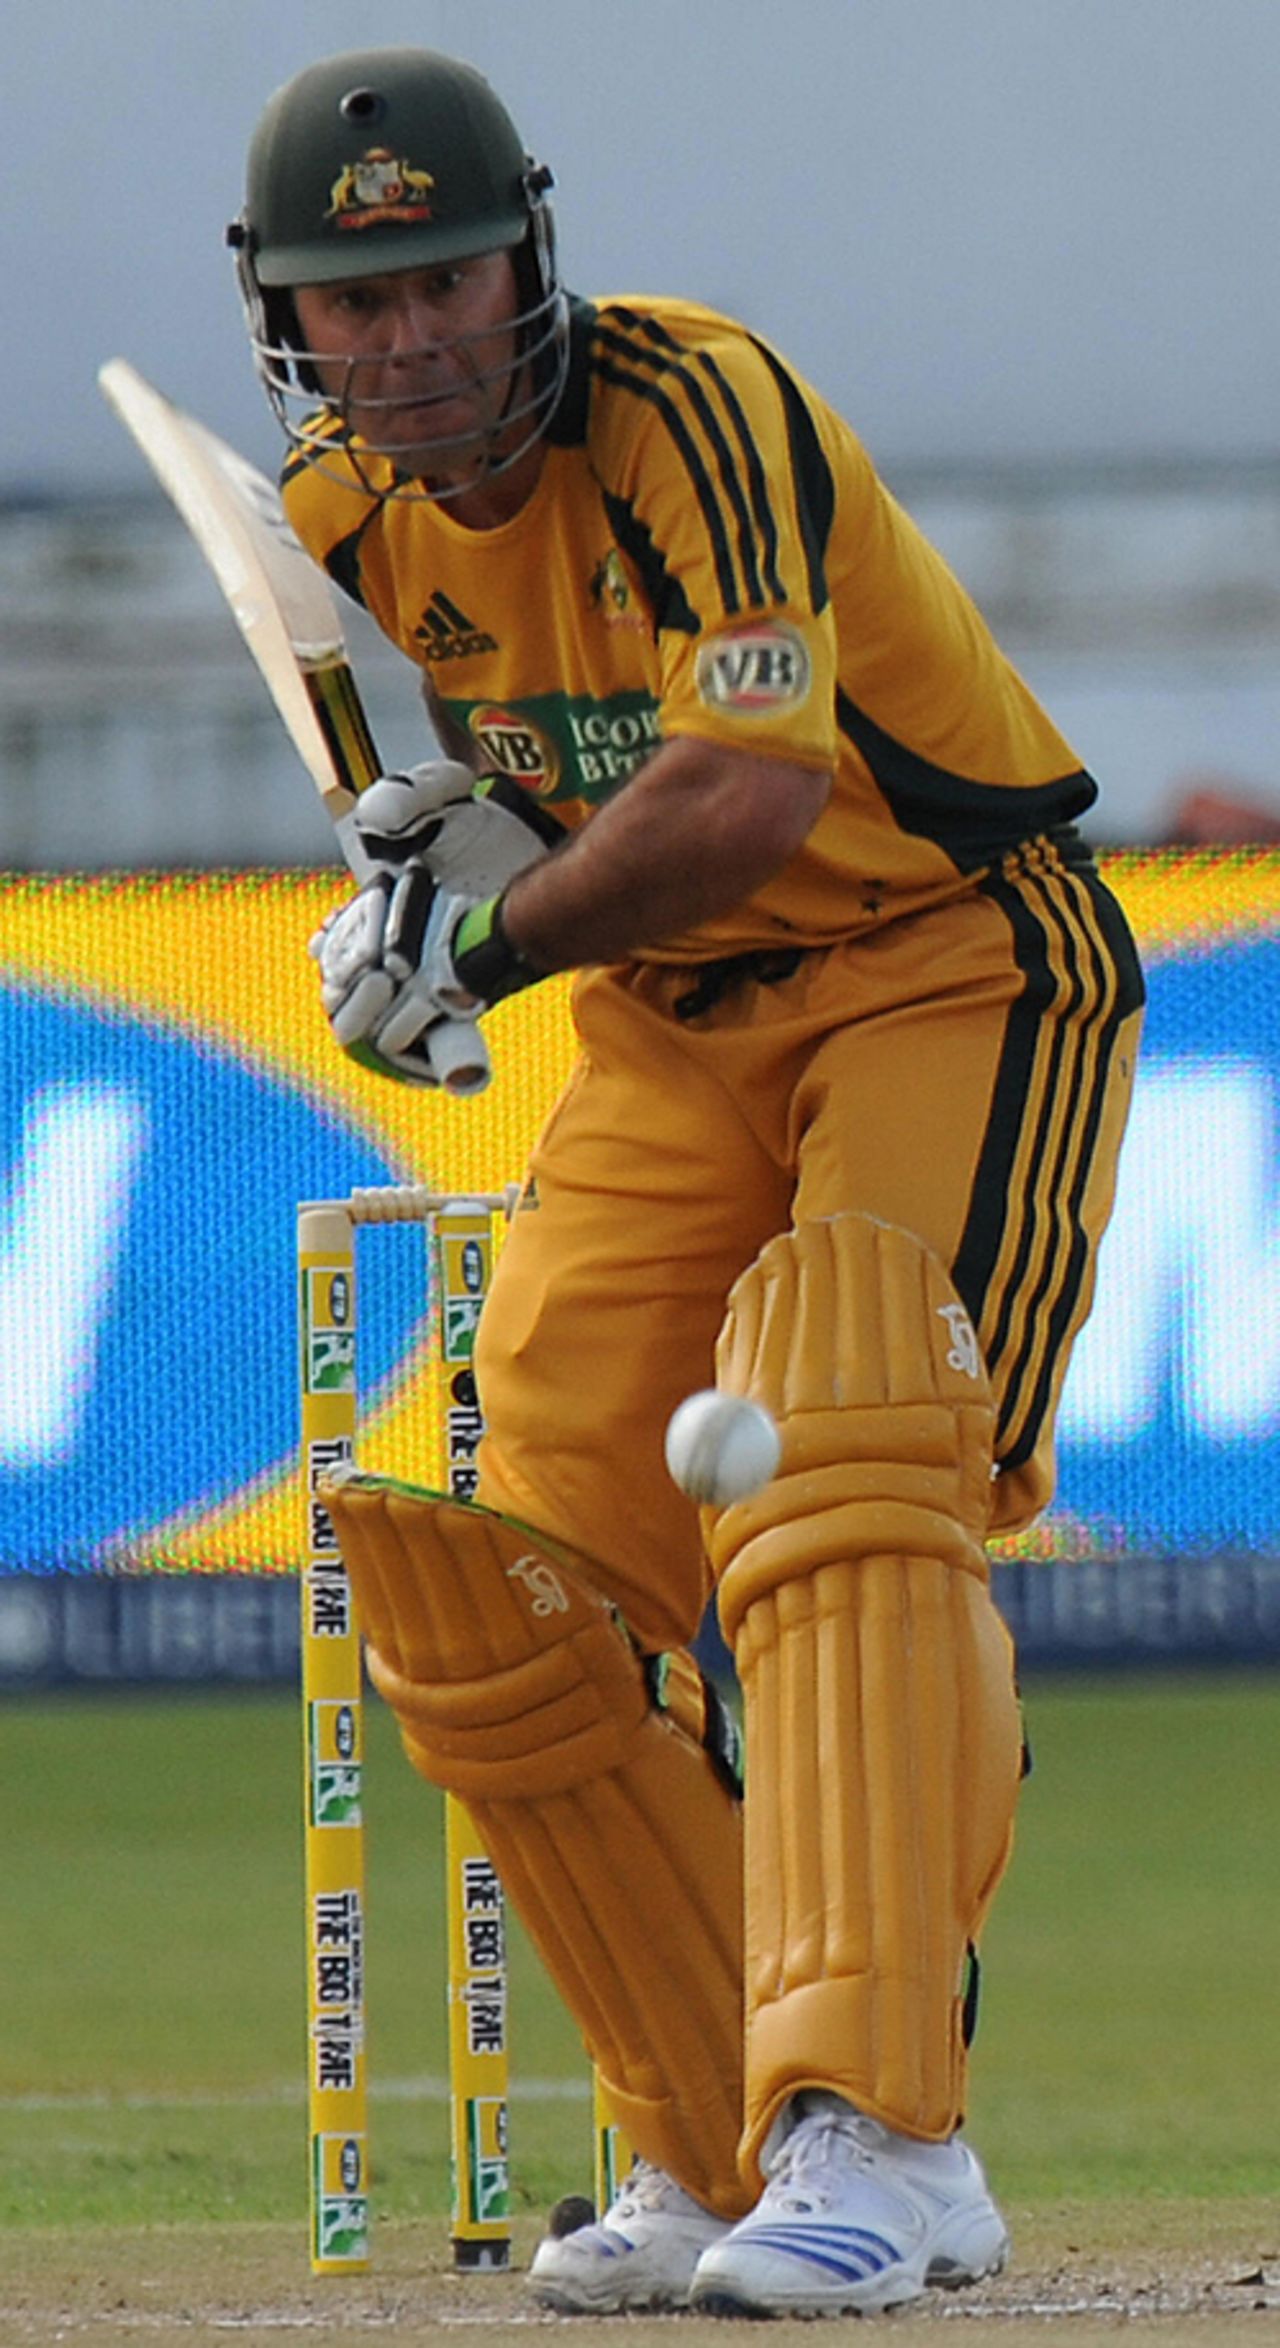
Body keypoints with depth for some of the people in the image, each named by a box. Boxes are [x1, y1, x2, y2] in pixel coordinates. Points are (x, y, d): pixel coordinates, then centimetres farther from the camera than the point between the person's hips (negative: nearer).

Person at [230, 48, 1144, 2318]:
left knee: (843, 1505, -28)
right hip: (673, 1029, 8)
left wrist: (483, 943, -23)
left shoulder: (695, 412, -23)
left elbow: (753, 794, -33)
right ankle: (714, 2161, 10)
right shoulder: (346, 513, 0)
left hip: (950, 967, -8)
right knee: (503, 1614, -1)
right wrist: (431, 821, -5)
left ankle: (873, 2144, -35)